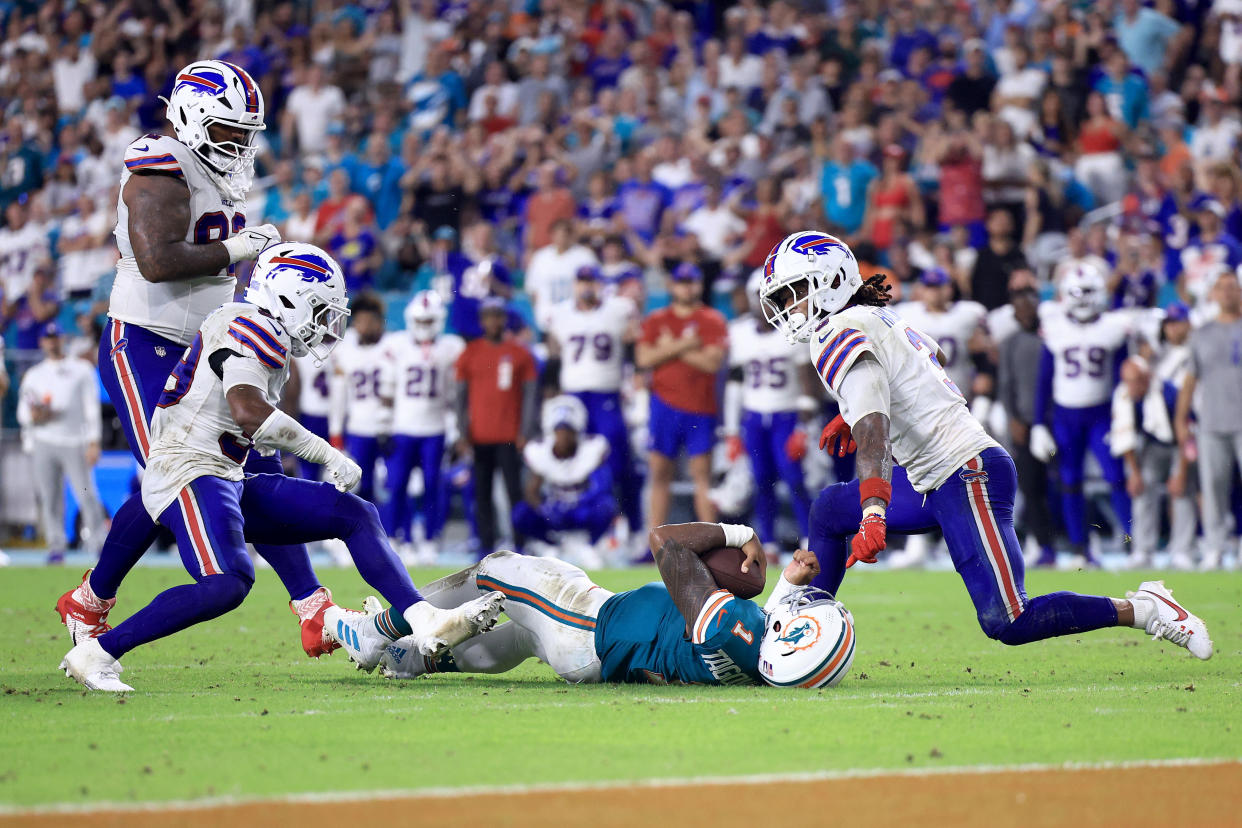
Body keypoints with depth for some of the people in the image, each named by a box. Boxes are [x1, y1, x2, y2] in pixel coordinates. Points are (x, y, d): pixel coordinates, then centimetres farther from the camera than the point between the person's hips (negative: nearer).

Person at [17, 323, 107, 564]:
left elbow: (92, 407, 4)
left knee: (86, 495, -12)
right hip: (43, 444, 3)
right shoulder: (33, 375, 17)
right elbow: (22, 412, 13)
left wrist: (94, 442, -6)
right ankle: (56, 547, 2)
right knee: (48, 497, -2)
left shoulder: (82, 369, 10)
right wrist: (33, 415, -13)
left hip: (75, 443, -3)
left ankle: (100, 546, -9)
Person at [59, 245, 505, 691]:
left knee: (357, 515, 5)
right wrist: (327, 454, -22)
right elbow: (248, 411, -27)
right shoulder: (252, 327, -12)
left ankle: (423, 621, -4)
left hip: (228, 478, 11)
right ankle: (97, 652, -22)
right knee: (229, 584, -31)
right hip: (187, 471, -11)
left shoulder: (266, 338, 19)